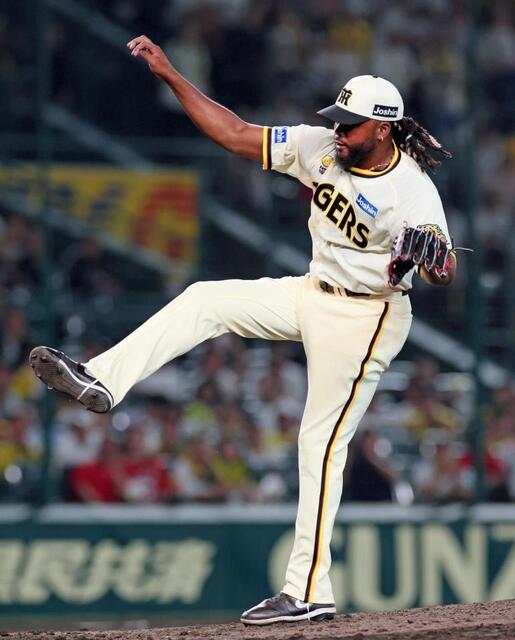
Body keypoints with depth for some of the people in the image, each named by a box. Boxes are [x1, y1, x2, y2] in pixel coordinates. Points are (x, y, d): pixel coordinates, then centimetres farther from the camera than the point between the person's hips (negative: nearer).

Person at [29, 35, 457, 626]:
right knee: (206, 301, 0)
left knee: (321, 445, -7)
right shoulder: (322, 148, -7)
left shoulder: (413, 193, -26)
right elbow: (237, 136, -3)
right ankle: (101, 380, -1)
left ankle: (309, 591, -3)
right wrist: (169, 75, -8)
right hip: (314, 294, 7)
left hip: (366, 317, -7)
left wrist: (431, 264, -61)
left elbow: (444, 271, -36)